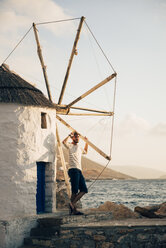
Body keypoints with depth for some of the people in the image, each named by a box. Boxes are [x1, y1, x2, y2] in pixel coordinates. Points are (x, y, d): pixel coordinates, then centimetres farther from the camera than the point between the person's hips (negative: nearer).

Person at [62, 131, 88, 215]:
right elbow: (64, 142, -23)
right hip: (73, 170, -8)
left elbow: (85, 151, 47)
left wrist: (86, 142, 36)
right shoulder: (70, 146, 1)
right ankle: (74, 210, -8)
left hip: (79, 170, 8)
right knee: (75, 191, -11)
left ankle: (72, 204, -1)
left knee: (84, 190, 1)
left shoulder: (79, 148, 24)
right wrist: (69, 135, -9)